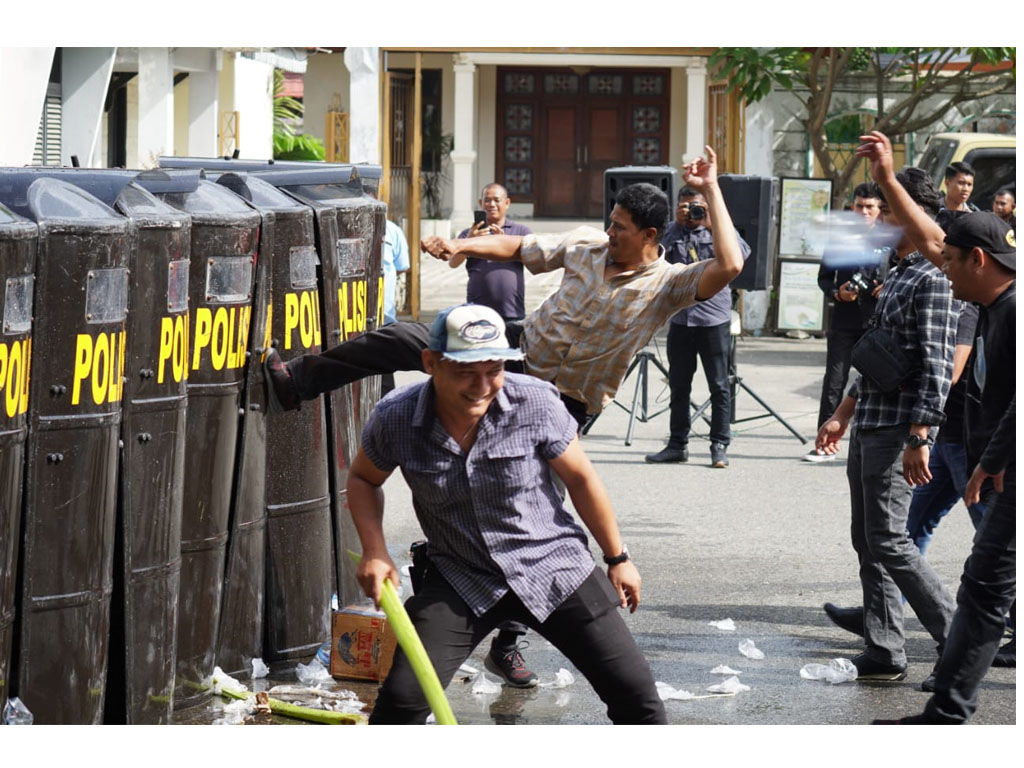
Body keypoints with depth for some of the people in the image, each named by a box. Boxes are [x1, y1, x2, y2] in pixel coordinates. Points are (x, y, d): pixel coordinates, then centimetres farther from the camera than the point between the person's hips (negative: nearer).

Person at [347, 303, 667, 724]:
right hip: (460, 580, 0)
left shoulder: (535, 402, -19)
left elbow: (580, 477, -3)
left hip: (553, 567, 0)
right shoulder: (395, 419, -16)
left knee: (635, 691, -3)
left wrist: (618, 558, 7)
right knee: (403, 697, -15)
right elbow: (363, 479, 6)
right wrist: (374, 551, -10)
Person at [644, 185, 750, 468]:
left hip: (714, 319, -3)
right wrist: (677, 224, -10)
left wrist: (712, 225, -17)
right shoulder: (673, 232, 10)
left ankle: (720, 446, 2)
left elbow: (742, 253, -15)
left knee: (719, 386, -1)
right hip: (680, 318, 3)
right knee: (678, 385, 9)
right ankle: (677, 444, 17)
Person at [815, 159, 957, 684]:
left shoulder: (932, 281, -15)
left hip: (900, 429, -10)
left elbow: (937, 368, -20)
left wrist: (919, 439, -24)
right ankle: (883, 654, 12)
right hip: (869, 424, 10)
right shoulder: (895, 276, 16)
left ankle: (958, 639, 0)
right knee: (867, 541, 9)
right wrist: (842, 415, 24)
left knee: (887, 540, -9)